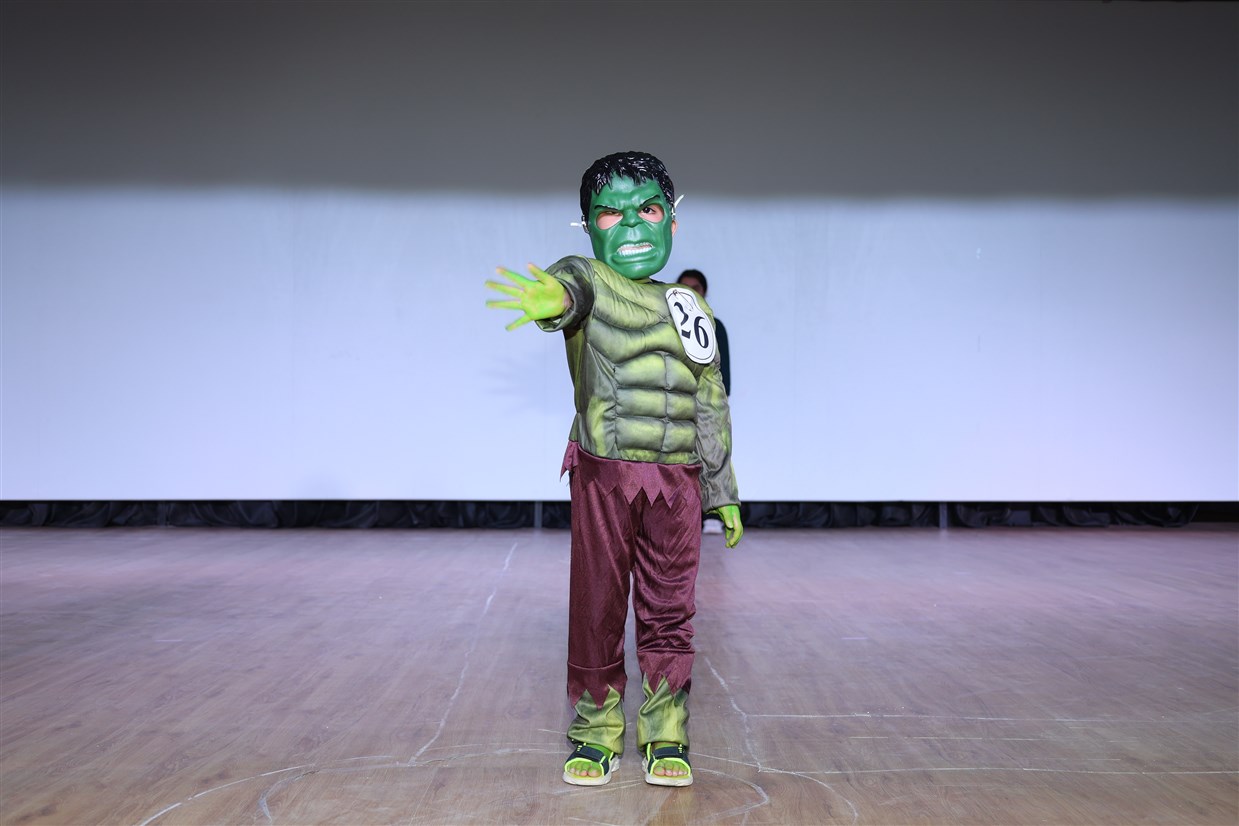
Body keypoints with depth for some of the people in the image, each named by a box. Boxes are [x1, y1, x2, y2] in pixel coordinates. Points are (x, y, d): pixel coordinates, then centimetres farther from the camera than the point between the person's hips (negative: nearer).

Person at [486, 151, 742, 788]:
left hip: (676, 479, 3)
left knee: (669, 613, 7)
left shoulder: (690, 308, 13)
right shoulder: (589, 280, 0)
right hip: (603, 474, -3)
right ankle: (595, 735, 20)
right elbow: (570, 284, -28)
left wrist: (723, 493, 17)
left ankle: (665, 737, 21)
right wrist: (550, 297, -54)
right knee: (596, 610, 4)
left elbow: (711, 407, 17)